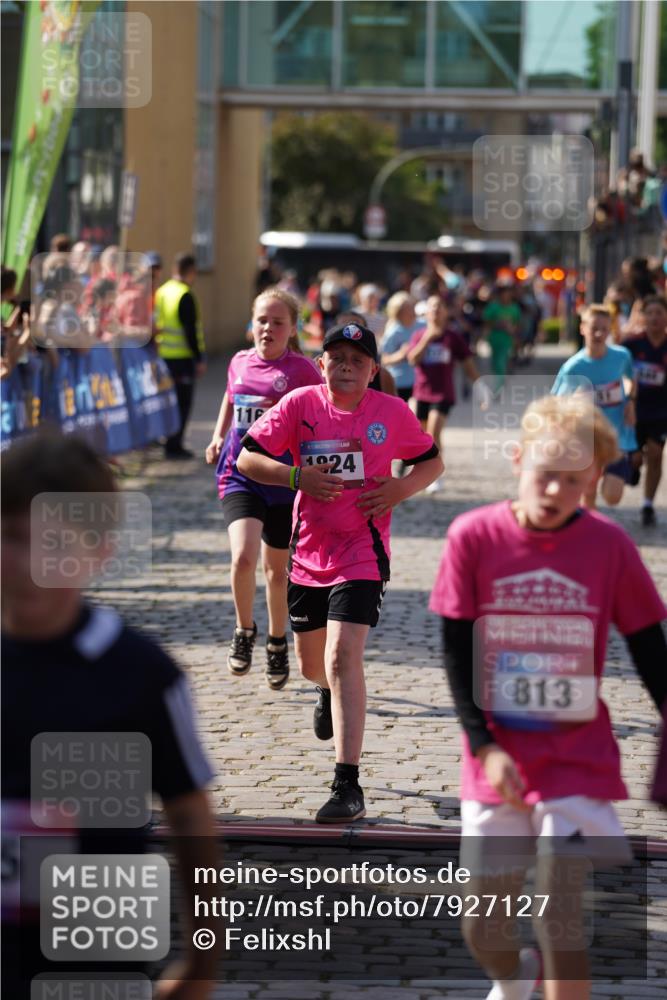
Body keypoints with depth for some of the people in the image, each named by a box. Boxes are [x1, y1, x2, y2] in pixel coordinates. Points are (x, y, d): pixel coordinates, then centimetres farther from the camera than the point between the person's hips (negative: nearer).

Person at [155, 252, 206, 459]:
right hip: (183, 357, -8)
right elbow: (191, 330, -18)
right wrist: (199, 358, -13)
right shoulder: (185, 296, -15)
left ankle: (171, 444, 20)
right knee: (182, 401, -1)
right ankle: (174, 446, -2)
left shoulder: (162, 292, 10)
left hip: (163, 355, 8)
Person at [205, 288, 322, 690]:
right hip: (239, 473, 1)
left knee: (277, 568, 11)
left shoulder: (301, 369, -7)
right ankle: (244, 631, 5)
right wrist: (218, 437, 15)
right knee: (244, 557, -20)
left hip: (284, 479, -1)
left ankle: (277, 643, 34)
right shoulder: (240, 363, 5)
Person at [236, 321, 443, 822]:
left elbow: (433, 460, 10)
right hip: (309, 551, 3)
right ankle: (330, 692, 61)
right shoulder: (300, 404, -4)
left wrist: (402, 488, -10)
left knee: (343, 655, -21)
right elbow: (248, 458, -2)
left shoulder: (392, 413, -5)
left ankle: (348, 785, -22)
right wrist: (297, 476, -19)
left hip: (363, 552, -3)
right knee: (313, 663, 19)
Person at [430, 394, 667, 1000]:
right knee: (484, 928, 9)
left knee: (564, 921, -9)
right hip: (498, 758, 1)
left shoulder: (609, 545, -7)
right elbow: (457, 655, -4)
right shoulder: (474, 536, -7)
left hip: (579, 761, -1)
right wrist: (485, 747, -11)